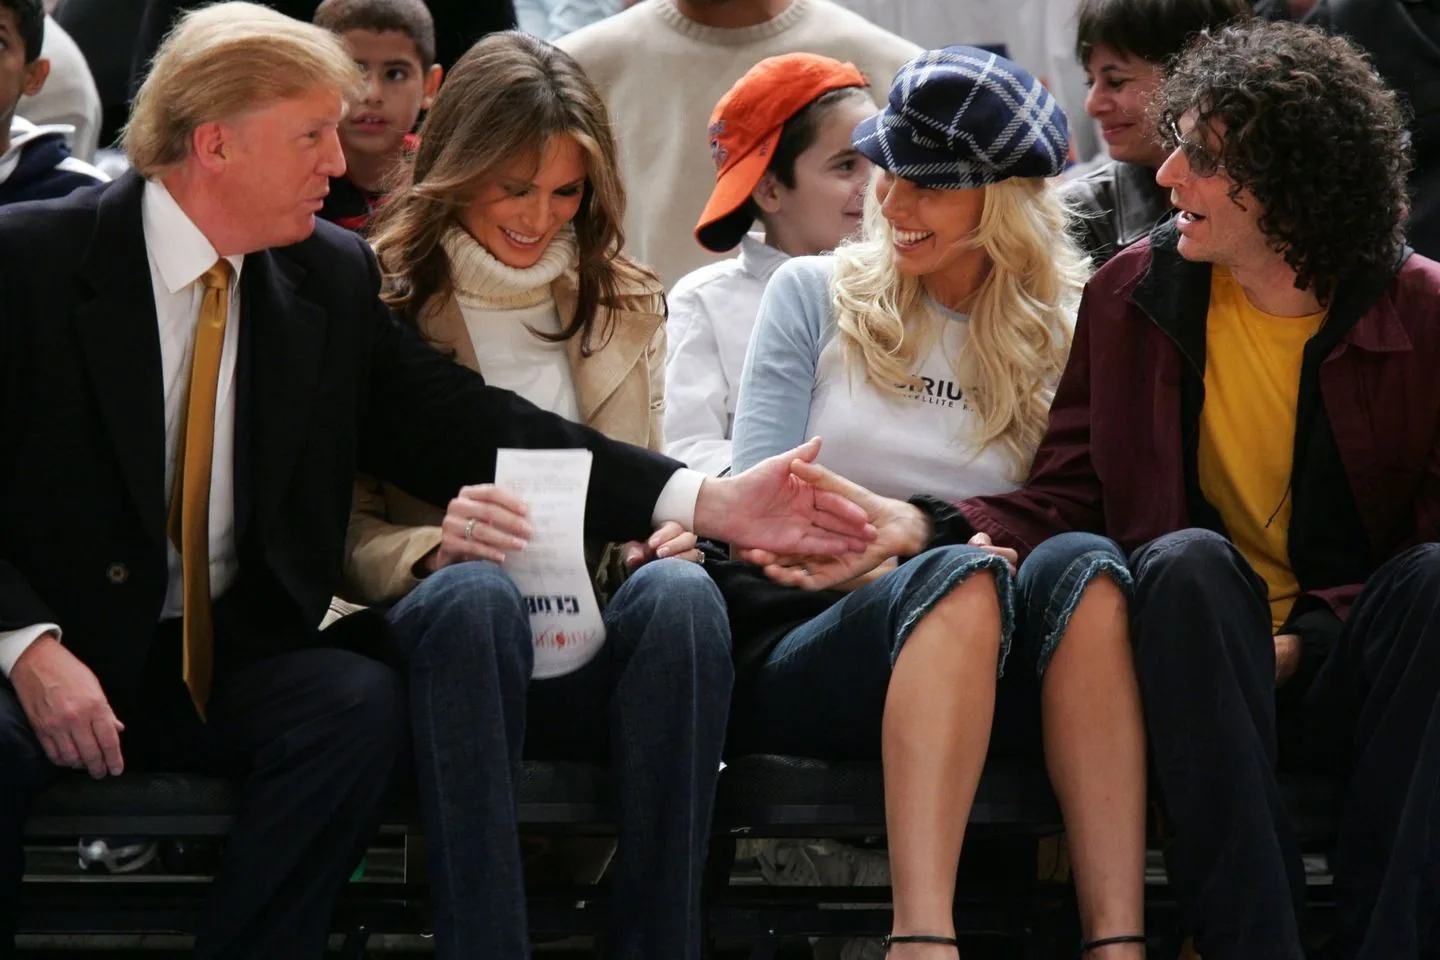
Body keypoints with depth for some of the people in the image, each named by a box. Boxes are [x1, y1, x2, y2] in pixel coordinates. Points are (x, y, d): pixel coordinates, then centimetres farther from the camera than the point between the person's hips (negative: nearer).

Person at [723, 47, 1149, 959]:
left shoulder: (1059, 336, 13)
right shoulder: (815, 296, 11)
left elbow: (1054, 521, 9)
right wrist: (898, 568, -13)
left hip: (985, 674, 2)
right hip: (799, 647, -2)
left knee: (1080, 562, -31)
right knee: (960, 575, -34)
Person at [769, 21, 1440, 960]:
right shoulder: (1137, 294, 6)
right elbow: (1065, 497, 3)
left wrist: (1308, 641, -16)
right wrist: (929, 529, -15)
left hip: (1347, 668, -1)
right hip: (1199, 655, 1)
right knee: (1185, 559, -32)